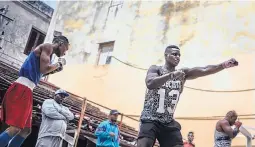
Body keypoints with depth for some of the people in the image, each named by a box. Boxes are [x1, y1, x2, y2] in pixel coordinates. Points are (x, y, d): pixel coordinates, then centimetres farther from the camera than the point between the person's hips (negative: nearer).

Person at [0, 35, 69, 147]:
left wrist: (54, 70, 20)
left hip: (26, 91, 10)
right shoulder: (47, 47, -2)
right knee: (15, 128, -16)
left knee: (26, 130, 11)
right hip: (21, 89, -10)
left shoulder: (47, 51, 26)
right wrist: (59, 64, 0)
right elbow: (43, 69, -17)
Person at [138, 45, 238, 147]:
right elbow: (150, 84, -26)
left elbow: (204, 70, -9)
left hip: (169, 122, 5)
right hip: (150, 119, -4)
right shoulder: (155, 69, -4)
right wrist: (171, 75, -31)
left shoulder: (183, 73, 6)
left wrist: (224, 65, -23)